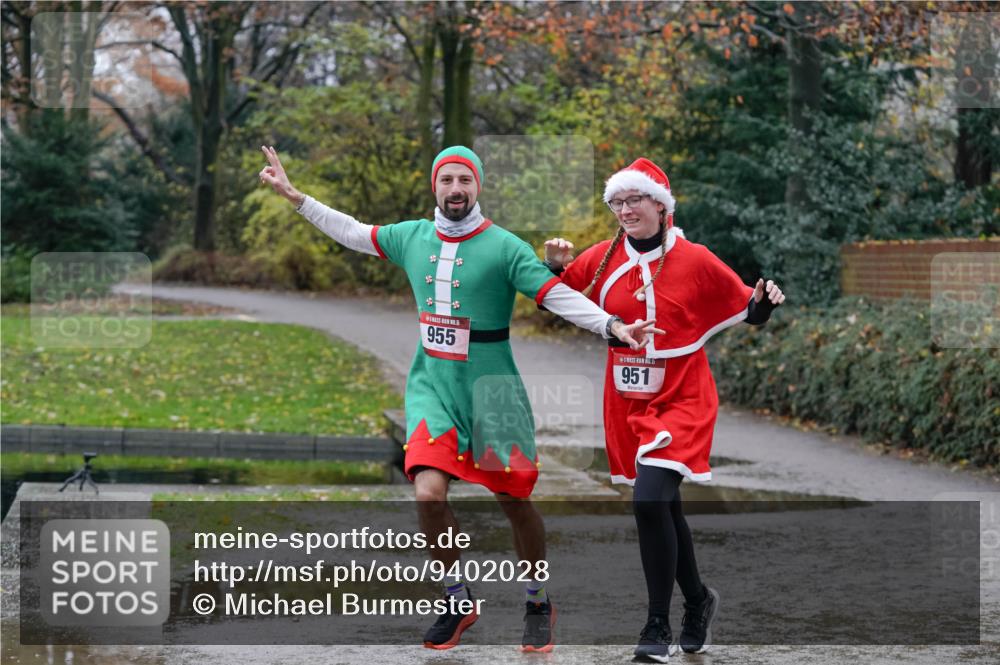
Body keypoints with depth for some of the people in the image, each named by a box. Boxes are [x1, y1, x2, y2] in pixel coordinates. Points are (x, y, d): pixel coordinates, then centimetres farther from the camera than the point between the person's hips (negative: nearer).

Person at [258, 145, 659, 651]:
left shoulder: (503, 247, -9)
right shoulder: (412, 238, 5)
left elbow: (557, 296, -16)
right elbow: (352, 233, 19)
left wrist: (611, 326, -29)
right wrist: (293, 196, 20)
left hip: (491, 388, -3)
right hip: (432, 386, 3)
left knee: (514, 500, 3)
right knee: (429, 492, -15)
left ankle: (538, 604, 25)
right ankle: (457, 601, 6)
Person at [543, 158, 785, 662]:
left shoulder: (695, 261, -8)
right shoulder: (602, 260, 0)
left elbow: (746, 309, 2)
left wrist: (764, 303, -19)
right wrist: (555, 268, -8)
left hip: (681, 399, -5)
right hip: (627, 403, 5)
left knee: (649, 499, -21)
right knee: (664, 508, 15)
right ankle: (697, 601, 40)